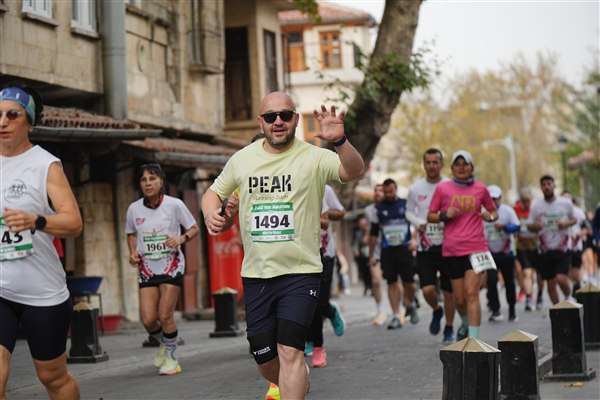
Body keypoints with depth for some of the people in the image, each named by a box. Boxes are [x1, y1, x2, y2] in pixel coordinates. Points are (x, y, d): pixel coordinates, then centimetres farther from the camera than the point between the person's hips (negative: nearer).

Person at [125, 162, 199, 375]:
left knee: (165, 316, -9)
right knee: (148, 319, -6)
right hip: (147, 268, 3)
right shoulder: (134, 209, -1)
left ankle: (171, 357, 14)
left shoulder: (174, 204, -9)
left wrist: (181, 239, -17)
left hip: (171, 266, -3)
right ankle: (163, 342, 28)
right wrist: (133, 252, 0)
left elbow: (194, 228, 2)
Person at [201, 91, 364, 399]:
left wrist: (339, 141, -45)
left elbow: (354, 171, -25)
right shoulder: (242, 159, 5)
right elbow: (215, 191, 20)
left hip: (300, 272, -4)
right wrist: (210, 213, -3)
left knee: (290, 352, -16)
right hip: (255, 274, 4)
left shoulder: (313, 158, -8)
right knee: (265, 360, 12)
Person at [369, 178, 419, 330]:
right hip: (387, 250, 1)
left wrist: (415, 240, -12)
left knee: (409, 282, -3)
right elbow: (374, 233, 13)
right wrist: (371, 254, 11)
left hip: (404, 249, -1)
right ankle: (396, 316, 3)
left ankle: (410, 305, 27)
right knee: (392, 283, -1)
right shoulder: (378, 208, 8)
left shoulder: (406, 205, 3)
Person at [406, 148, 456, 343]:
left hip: (447, 245, -1)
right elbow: (409, 211, 15)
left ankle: (449, 329, 23)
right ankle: (436, 310, 23)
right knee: (428, 290, -11)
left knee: (448, 291, 4)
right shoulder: (415, 189, 2)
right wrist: (418, 223, -5)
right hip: (425, 247, 1)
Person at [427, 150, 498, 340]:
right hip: (451, 250, 1)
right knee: (459, 298, 8)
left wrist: (491, 216, -3)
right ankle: (466, 323, 39)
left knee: (471, 293, -14)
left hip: (476, 248, -1)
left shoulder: (480, 189, 6)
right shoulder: (442, 189, 3)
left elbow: (493, 211, 20)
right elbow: (430, 216, 9)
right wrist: (444, 215, -11)